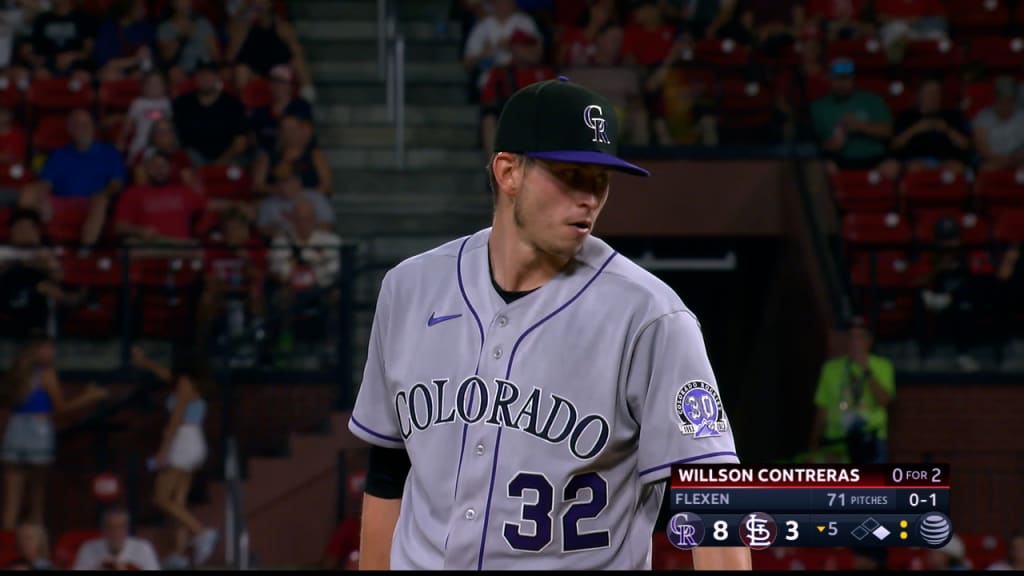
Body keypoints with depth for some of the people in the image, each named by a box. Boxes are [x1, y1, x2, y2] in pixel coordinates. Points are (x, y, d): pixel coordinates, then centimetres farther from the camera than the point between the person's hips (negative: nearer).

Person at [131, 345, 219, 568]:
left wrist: (163, 450, -18)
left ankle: (202, 533, -23)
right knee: (178, 503, 5)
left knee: (161, 499, -10)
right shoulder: (197, 386, 17)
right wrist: (145, 363, 45)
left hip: (182, 444, -9)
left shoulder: (185, 384, -8)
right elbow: (166, 376, 34)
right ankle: (179, 554, -2)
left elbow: (176, 418, -16)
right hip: (196, 444, 9)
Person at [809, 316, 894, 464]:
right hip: (836, 442, 1)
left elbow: (884, 400, -7)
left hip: (870, 442, -1)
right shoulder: (832, 368, 12)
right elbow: (822, 409, 13)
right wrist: (814, 446, 11)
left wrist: (866, 370, -13)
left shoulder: (881, 366, 8)